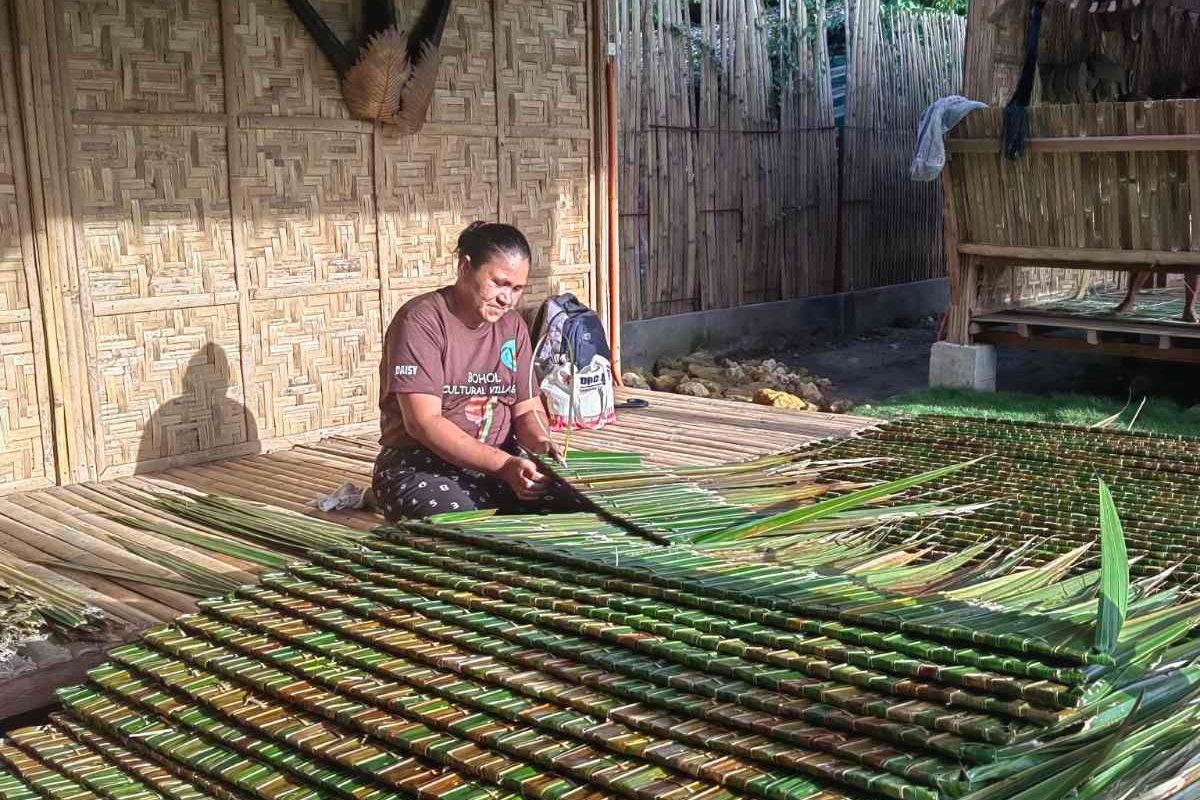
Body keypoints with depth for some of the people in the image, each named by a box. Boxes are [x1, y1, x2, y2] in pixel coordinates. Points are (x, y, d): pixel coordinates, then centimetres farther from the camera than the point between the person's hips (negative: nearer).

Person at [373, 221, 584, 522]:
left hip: (503, 462, 6)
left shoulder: (512, 325, 10)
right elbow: (423, 422, -19)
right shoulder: (420, 321, -11)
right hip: (422, 466, -6)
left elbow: (528, 409, 12)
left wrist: (539, 441, -13)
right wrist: (504, 465, -28)